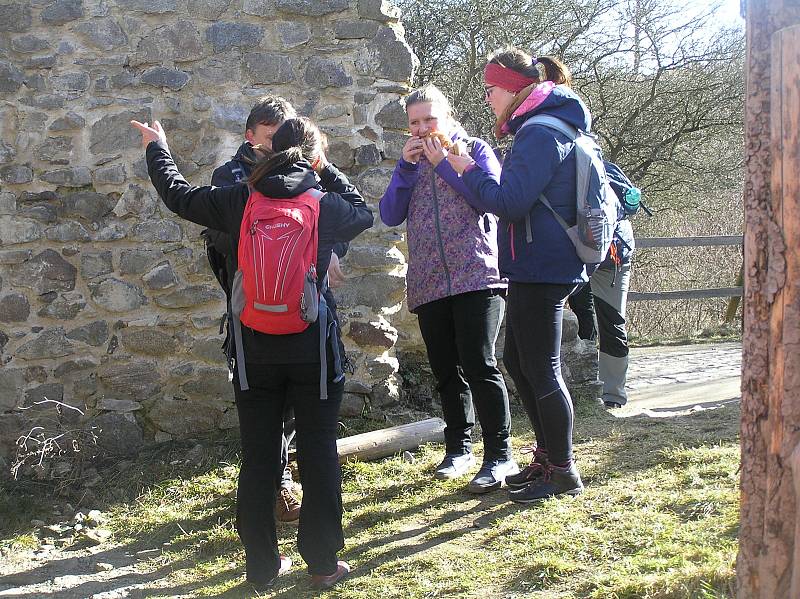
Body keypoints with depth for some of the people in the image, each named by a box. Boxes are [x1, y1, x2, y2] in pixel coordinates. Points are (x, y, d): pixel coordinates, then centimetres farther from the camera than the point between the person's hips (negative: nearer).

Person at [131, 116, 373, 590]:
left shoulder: (238, 201, -5)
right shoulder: (327, 207, -7)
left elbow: (178, 194, 10)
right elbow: (364, 212, 15)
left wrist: (158, 147, 26)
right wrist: (326, 171, 19)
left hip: (255, 351, 2)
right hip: (313, 350, -1)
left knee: (259, 458, 10)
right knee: (319, 453, 7)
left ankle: (263, 565, 17)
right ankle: (324, 563, 12)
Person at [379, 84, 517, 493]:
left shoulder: (475, 150, 7)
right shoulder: (412, 163, 18)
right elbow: (390, 216, 5)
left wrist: (444, 162, -10)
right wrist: (406, 166, -4)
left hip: (476, 276, -5)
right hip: (428, 285, 5)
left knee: (479, 366, -12)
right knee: (446, 371, 10)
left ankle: (499, 456, -9)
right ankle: (459, 448, 22)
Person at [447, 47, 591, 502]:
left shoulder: (539, 134, -17)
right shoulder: (539, 128, 16)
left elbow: (509, 202, -23)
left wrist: (467, 170, -10)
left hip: (541, 270, -11)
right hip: (538, 268, 11)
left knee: (541, 369, -3)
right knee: (518, 361, 17)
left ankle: (563, 472, 6)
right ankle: (548, 456, 27)